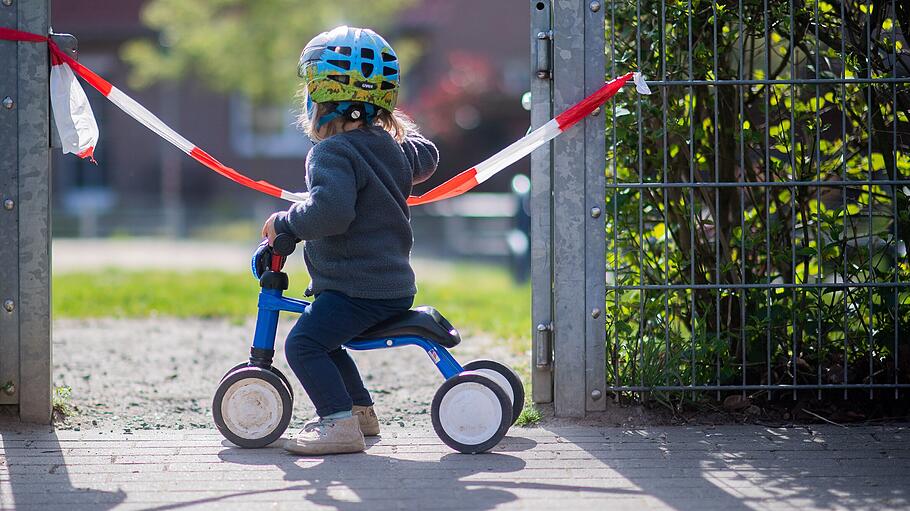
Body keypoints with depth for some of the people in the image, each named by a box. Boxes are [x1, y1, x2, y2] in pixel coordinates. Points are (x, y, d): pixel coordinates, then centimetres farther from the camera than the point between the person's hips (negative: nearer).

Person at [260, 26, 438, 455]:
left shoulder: (332, 153, -16)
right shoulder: (392, 146, 13)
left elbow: (331, 210, -32)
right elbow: (425, 158, 37)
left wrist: (286, 222, -18)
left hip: (358, 289, -10)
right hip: (394, 283, 10)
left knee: (303, 344, -19)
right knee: (323, 339, 27)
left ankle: (340, 424, -28)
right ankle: (360, 410, 36)